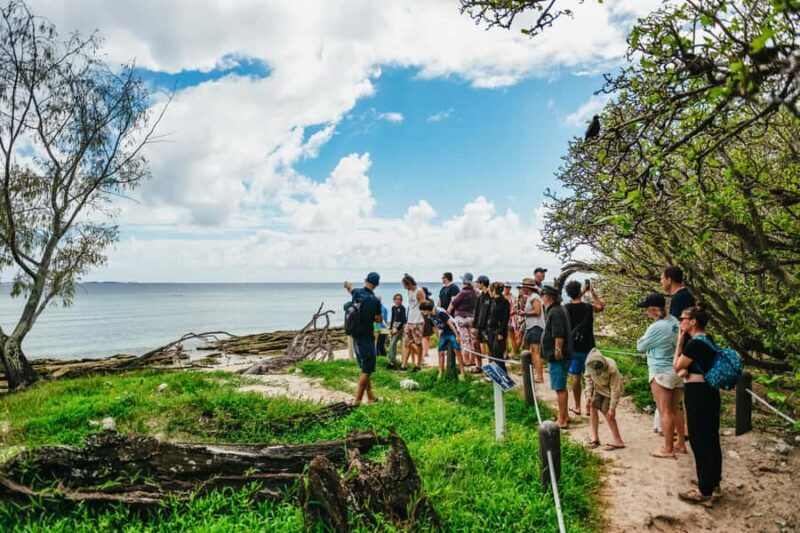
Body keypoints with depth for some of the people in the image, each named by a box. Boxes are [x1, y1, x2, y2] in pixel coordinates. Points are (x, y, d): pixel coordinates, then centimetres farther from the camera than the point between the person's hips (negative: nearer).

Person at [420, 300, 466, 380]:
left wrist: (457, 335, -20)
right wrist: (439, 336, 18)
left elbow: (450, 323, -22)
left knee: (457, 351, -11)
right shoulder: (429, 316, -1)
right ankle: (441, 373, 11)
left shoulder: (440, 312, -25)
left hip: (452, 331, -7)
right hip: (443, 333, 7)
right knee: (441, 352, 3)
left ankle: (462, 373, -5)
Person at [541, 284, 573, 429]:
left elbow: (559, 335, -27)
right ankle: (564, 415, 30)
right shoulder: (559, 309, 13)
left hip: (557, 356, -11)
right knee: (561, 387, 19)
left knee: (560, 388, -4)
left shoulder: (555, 312, -20)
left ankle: (562, 420, 3)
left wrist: (558, 350, -23)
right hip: (561, 355, 11)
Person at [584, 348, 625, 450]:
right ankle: (595, 438, 5)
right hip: (598, 387, 5)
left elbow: (615, 389, -30)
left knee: (607, 412, -11)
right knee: (592, 407, -5)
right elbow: (588, 378, -6)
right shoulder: (589, 364, -26)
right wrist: (588, 395, -14)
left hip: (610, 390, -5)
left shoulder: (612, 368, -38)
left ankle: (617, 440, 2)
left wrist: (612, 407, -27)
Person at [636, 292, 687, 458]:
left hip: (661, 372, -8)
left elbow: (640, 346, -11)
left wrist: (643, 337, 5)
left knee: (665, 411, 2)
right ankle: (681, 443, 29)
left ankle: (668, 449, 11)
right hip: (676, 370, 8)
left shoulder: (656, 327, -22)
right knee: (674, 409, 19)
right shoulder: (674, 321, 2)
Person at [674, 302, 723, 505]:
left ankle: (704, 490, 8)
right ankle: (714, 483, 30)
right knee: (711, 439, 18)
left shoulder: (694, 343, -20)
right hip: (710, 392, 10)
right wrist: (686, 370, -4)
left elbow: (677, 367, -8)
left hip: (697, 393, -10)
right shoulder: (708, 340, 10)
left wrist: (680, 342, -7)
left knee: (699, 441, -1)